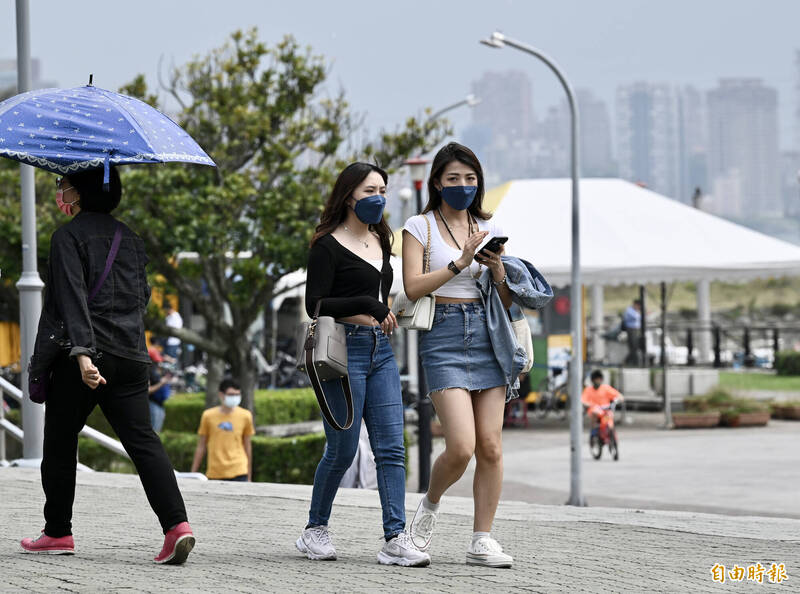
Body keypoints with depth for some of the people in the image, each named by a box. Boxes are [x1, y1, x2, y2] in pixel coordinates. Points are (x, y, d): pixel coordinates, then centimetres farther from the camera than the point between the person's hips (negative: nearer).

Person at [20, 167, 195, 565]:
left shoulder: (69, 236, -6)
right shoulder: (129, 237, 16)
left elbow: (73, 297, -17)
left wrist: (81, 351, -26)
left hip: (85, 358, -6)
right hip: (131, 356, 6)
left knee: (60, 442, 10)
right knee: (142, 439, -1)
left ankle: (58, 532, 18)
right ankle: (176, 523, -18)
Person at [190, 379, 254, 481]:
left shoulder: (245, 416, 4)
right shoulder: (208, 416, 3)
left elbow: (247, 446, 11)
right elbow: (201, 446, 10)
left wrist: (249, 477, 11)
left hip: (239, 474, -1)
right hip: (215, 474, 1)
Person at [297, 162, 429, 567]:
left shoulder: (380, 241, 16)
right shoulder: (328, 246, -7)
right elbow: (314, 305, -14)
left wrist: (385, 314, 13)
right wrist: (367, 305, -18)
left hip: (380, 351, 7)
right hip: (343, 350, -7)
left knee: (391, 448, -3)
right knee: (342, 450, -2)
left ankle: (395, 540, -8)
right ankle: (315, 530, 16)